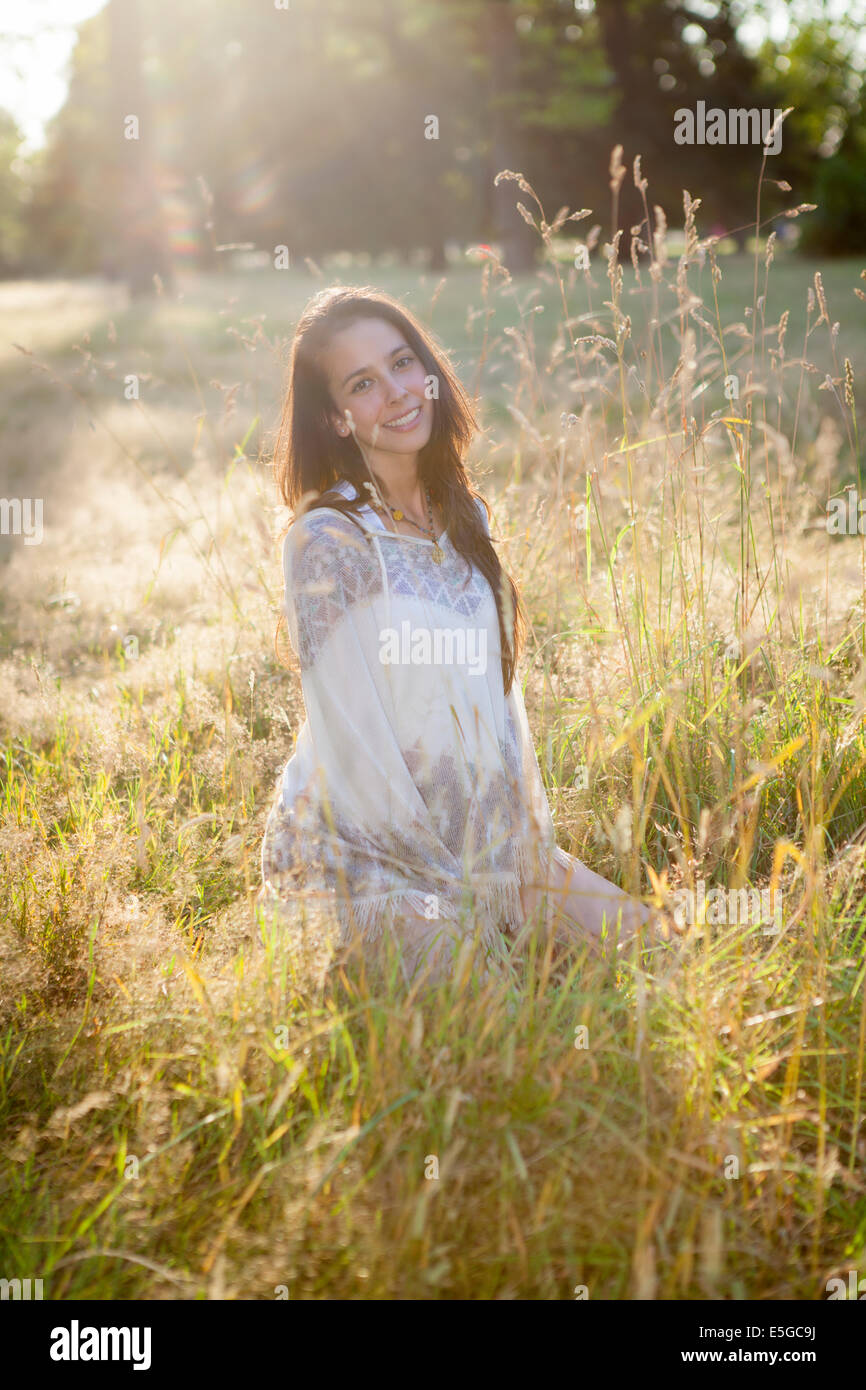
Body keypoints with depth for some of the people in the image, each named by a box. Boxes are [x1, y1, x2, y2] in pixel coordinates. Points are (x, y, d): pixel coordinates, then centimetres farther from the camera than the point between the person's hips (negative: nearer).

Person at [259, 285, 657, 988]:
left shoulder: (465, 515, 6)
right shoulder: (326, 537, -17)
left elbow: (499, 683, 10)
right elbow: (351, 736, -18)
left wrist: (536, 844, 3)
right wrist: (454, 888, -15)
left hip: (479, 839, 7)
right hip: (363, 857, -7)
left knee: (638, 936, -2)